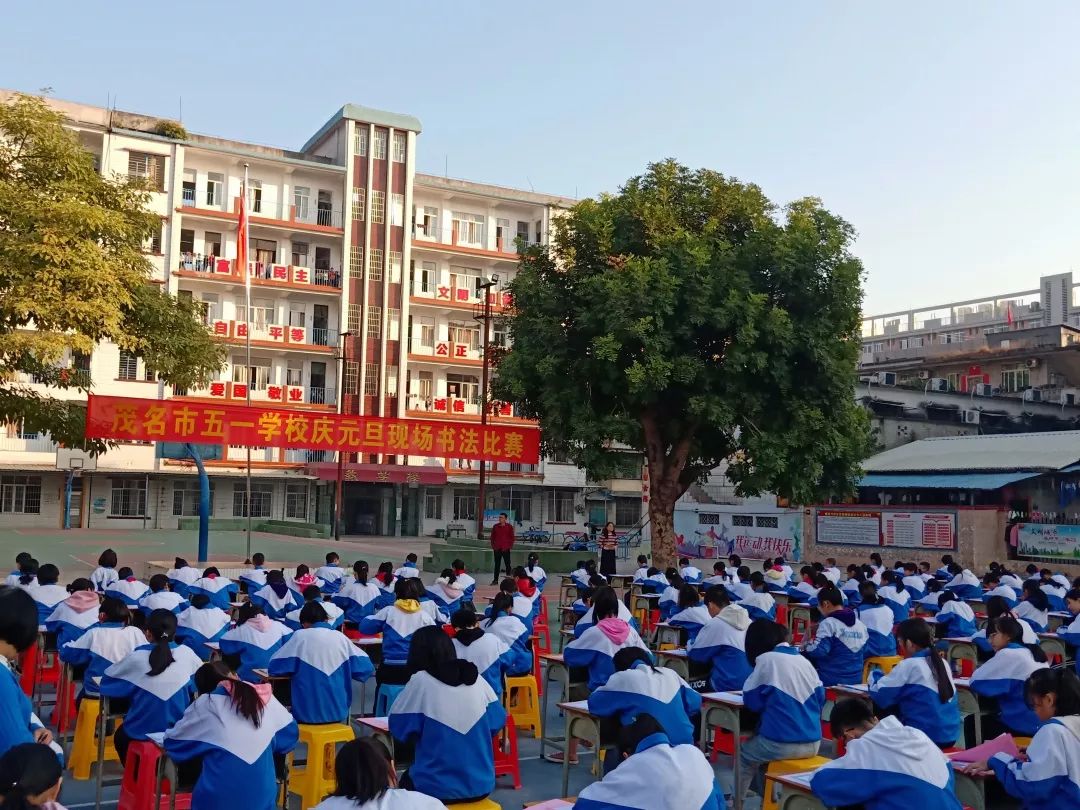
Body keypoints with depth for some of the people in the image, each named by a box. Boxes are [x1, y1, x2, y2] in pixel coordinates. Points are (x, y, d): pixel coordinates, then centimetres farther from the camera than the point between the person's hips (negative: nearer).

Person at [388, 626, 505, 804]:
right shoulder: (476, 678, -1)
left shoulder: (420, 681, -12)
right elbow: (497, 722, 8)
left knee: (407, 780, 31)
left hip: (438, 789, -4)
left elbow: (397, 726, -3)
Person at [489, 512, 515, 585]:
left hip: (505, 549, -2)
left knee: (507, 564, 1)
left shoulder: (509, 527, 1)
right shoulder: (495, 526, 7)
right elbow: (492, 537, 12)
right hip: (497, 549, 2)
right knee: (497, 564, 6)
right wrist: (493, 545, 5)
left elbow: (512, 537, 3)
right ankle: (495, 580, 11)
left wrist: (510, 545, -4)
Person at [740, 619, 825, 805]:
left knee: (744, 754, 24)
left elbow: (751, 700, -4)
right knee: (756, 744, 33)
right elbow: (820, 698, 14)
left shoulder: (766, 659, -9)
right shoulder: (804, 660, 8)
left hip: (783, 744, -6)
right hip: (813, 743, 6)